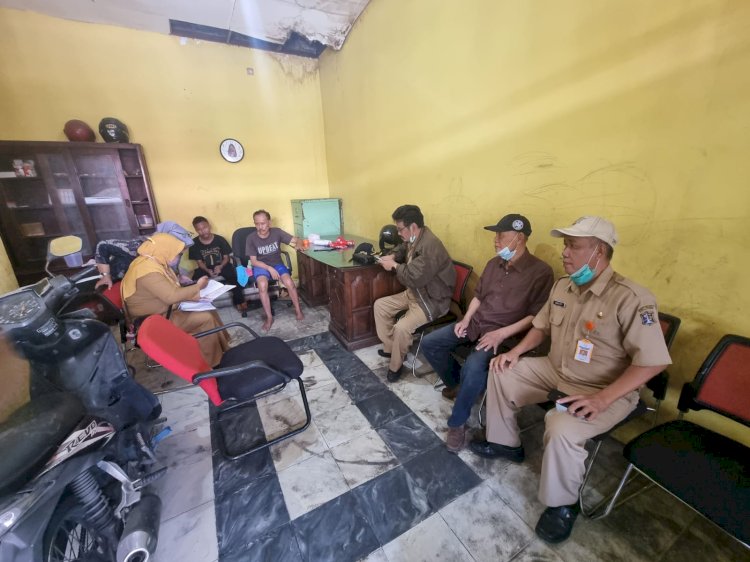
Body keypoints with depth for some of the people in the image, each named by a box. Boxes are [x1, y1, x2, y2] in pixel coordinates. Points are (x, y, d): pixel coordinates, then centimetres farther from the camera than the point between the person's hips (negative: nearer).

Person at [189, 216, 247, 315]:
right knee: (196, 280, -29)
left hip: (222, 265, -2)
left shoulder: (220, 239, -8)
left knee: (233, 276, -31)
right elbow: (199, 262, -3)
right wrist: (208, 271, -24)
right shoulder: (194, 243, -5)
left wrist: (220, 267, -25)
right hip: (206, 268, 2)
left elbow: (226, 257, -5)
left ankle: (239, 302, -20)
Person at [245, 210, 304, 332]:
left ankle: (298, 310, -5)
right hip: (261, 266, -1)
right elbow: (253, 261, -9)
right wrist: (269, 268, -23)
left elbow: (295, 240, -9)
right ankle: (269, 317, -18)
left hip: (277, 264, 1)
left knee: (289, 283, -27)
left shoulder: (277, 232, -9)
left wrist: (296, 243, -34)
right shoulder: (251, 238, -11)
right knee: (262, 285, -33)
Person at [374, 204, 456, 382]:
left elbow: (414, 278, -34)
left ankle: (395, 366, 1)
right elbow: (402, 248, 25)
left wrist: (394, 266, -17)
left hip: (432, 300, -10)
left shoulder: (430, 246, -29)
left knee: (401, 327, -28)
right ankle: (390, 347, 21)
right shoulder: (413, 239, 1)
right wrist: (392, 256, 2)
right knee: (379, 305, 8)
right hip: (414, 293, 10)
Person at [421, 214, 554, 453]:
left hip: (504, 333, -7)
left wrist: (502, 333, -23)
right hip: (475, 323, 7)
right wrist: (466, 319, 1)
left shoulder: (541, 272, -11)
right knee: (429, 343, -2)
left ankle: (457, 424, -8)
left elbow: (536, 317, -14)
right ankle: (457, 382, 22)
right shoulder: (494, 263, 8)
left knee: (473, 368, -33)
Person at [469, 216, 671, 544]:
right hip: (554, 371, 8)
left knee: (561, 430, -30)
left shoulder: (632, 299, -22)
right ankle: (504, 443, 22)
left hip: (605, 391, -7)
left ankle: (562, 505, 3)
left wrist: (602, 398, -30)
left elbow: (653, 361, -22)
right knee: (501, 373, 1)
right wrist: (516, 352, -1)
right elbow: (542, 326, 13)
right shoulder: (563, 286, 2)